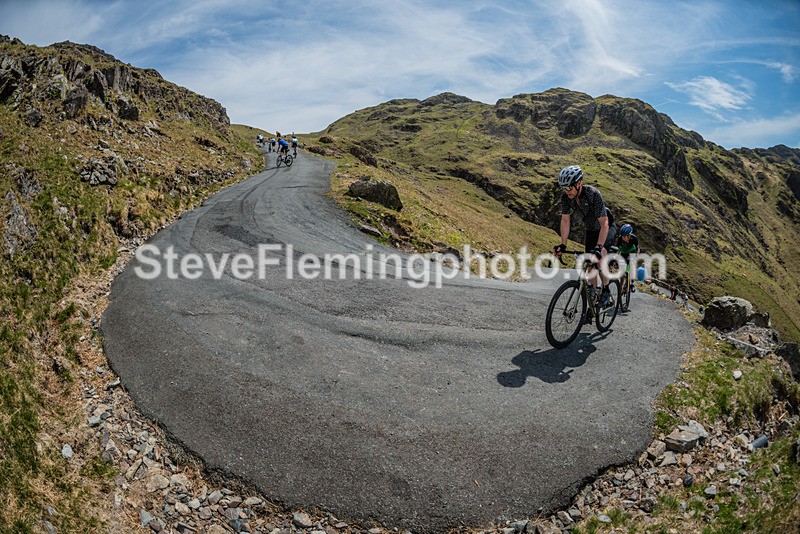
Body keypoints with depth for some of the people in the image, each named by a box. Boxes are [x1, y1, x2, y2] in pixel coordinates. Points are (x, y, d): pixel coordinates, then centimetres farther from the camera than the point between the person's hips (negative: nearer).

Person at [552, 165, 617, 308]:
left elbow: (604, 223, -38)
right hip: (591, 229, 6)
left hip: (607, 227, -6)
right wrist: (563, 245, -22)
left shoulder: (593, 194, -36)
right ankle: (593, 290, 20)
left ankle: (606, 291, -10)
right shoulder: (566, 197, -21)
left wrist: (599, 247, -47)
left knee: (599, 256, -27)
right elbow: (565, 220, -14)